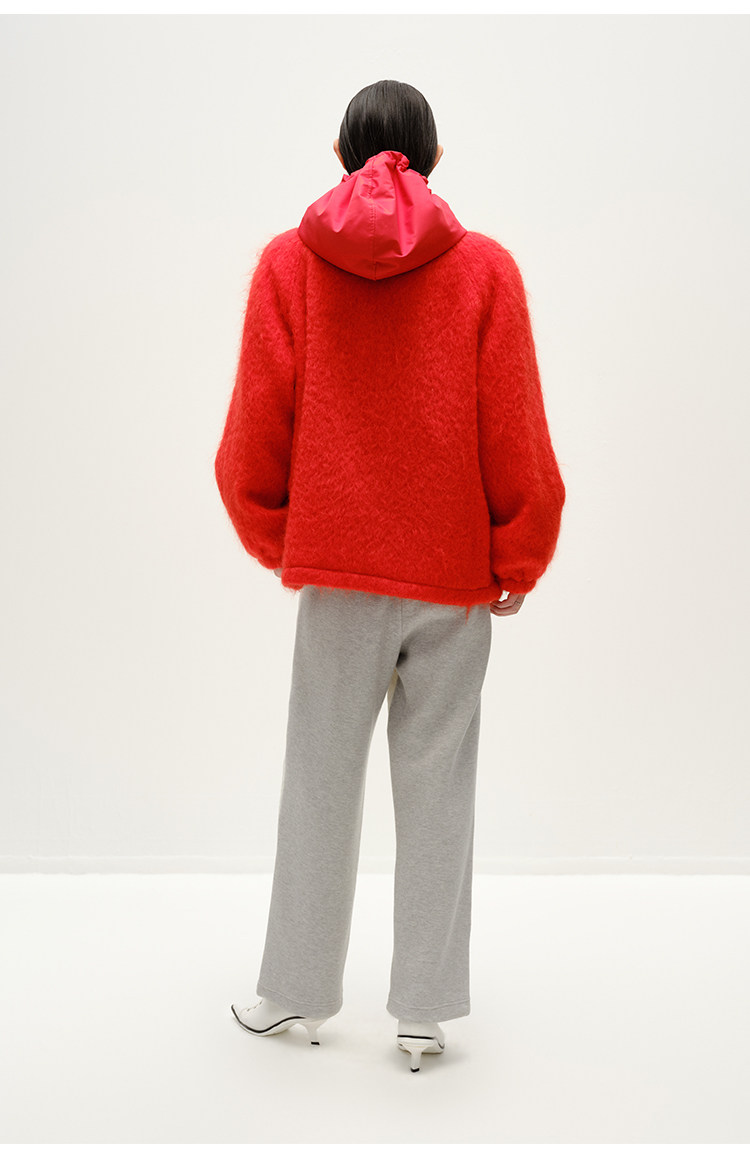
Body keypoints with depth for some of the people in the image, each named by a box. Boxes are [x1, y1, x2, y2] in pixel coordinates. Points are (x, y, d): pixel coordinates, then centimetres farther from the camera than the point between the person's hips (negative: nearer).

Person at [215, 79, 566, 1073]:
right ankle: (425, 1009, 16)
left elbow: (257, 432, -1)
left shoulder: (287, 262, 0)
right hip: (457, 575, 0)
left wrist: (278, 542, 15)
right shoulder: (486, 267, -2)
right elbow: (517, 440, -4)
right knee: (437, 787, 8)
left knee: (320, 783, 11)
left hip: (335, 569, 1)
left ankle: (296, 994, 23)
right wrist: (517, 563, 8)